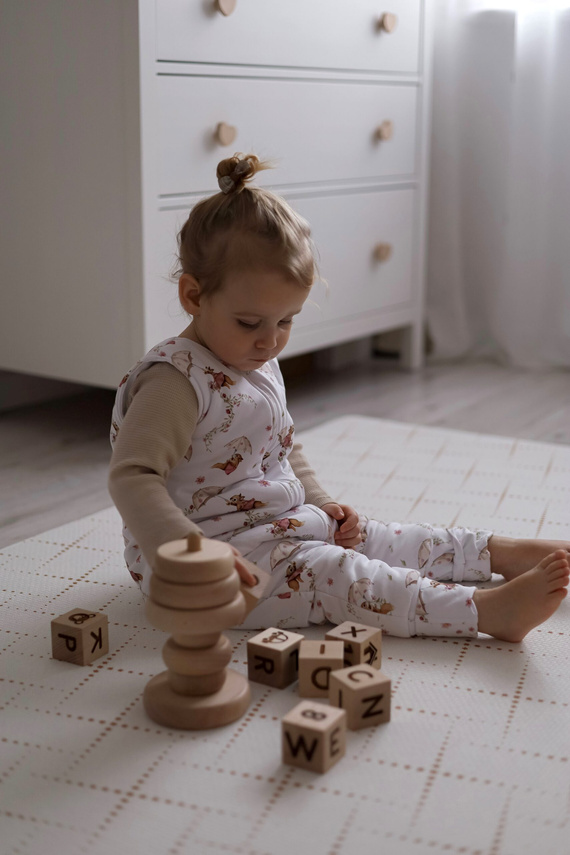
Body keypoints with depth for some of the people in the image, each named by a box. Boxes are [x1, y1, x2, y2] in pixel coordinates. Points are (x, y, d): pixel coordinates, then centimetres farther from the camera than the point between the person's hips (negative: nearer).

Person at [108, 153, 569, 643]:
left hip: (277, 529, 10)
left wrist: (320, 504, 9)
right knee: (325, 572, -22)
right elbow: (133, 476, -32)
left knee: (366, 538, 7)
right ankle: (488, 611, -27)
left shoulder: (260, 365, 9)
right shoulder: (176, 380, -22)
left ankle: (500, 552, 17)